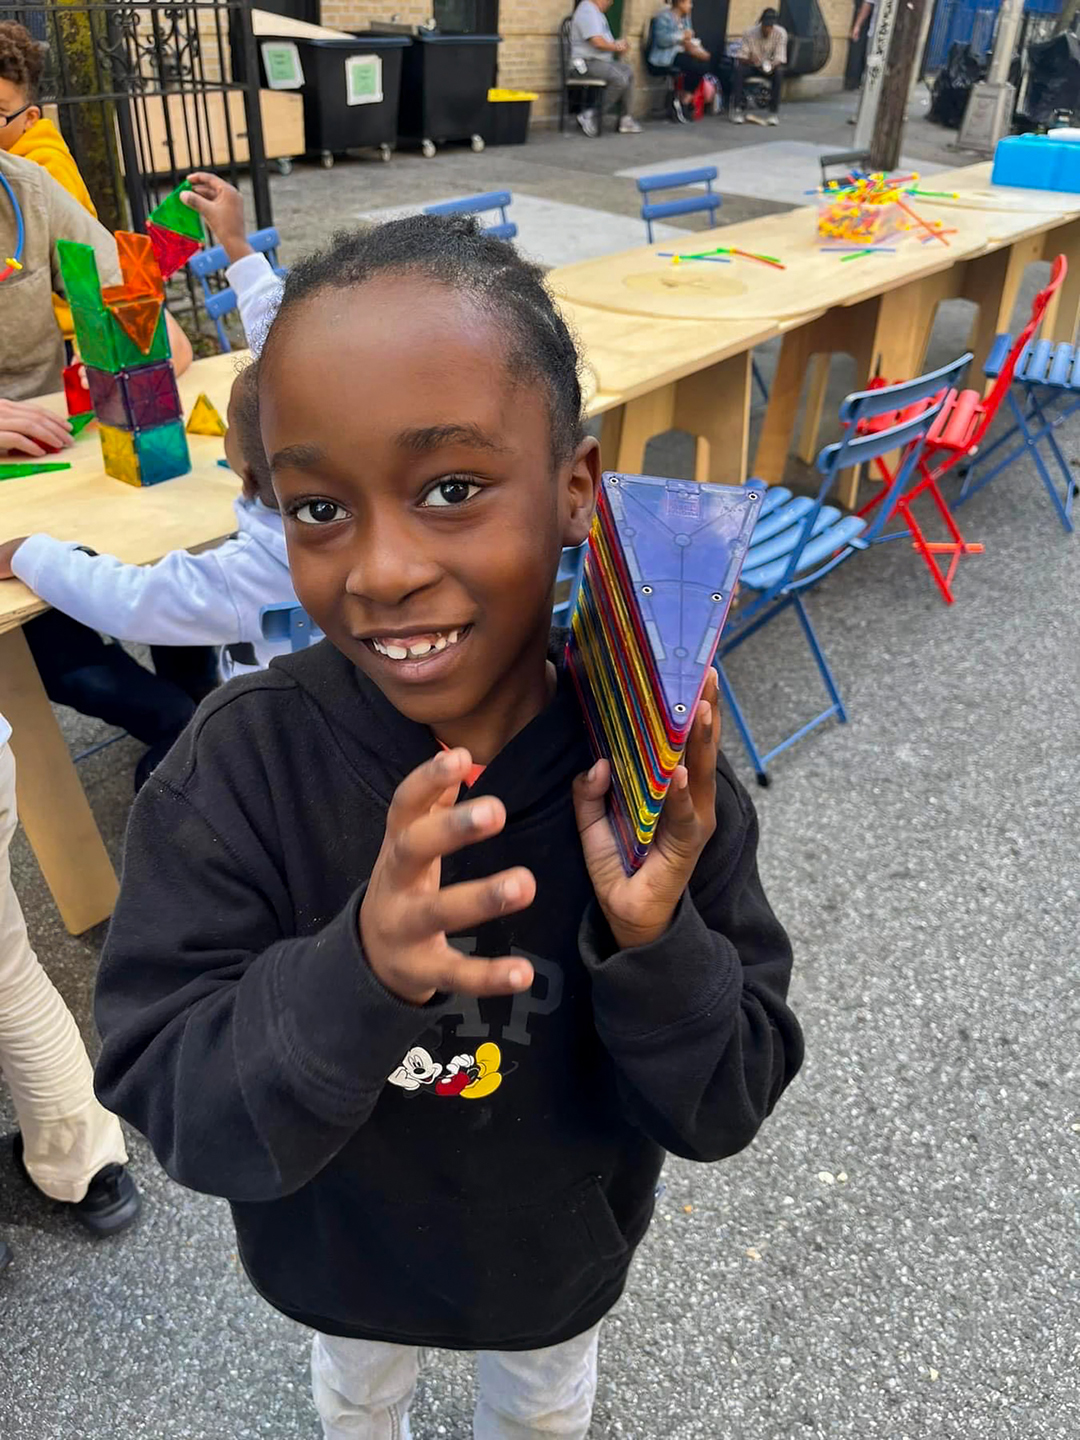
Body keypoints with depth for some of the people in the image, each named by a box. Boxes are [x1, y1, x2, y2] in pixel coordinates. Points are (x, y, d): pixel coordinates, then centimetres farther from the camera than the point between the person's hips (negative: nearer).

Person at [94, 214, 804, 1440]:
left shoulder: (653, 764, -28)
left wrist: (658, 946, -40)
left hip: (561, 1252, 1)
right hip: (340, 1258, 0)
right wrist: (354, 974, -46)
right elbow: (178, 1118, -27)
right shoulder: (240, 768, -30)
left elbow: (726, 1109, -20)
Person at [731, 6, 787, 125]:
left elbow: (780, 58, -20)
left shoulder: (781, 33, -17)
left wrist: (772, 65, -44)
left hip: (771, 65, 0)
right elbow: (741, 57, -19)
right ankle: (739, 110, -30)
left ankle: (774, 112, -29)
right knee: (739, 70, -33)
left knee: (779, 72, -34)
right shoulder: (749, 33, -18)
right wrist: (749, 60, -43)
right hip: (752, 65, 0)